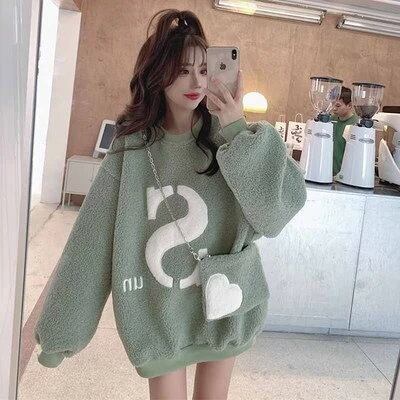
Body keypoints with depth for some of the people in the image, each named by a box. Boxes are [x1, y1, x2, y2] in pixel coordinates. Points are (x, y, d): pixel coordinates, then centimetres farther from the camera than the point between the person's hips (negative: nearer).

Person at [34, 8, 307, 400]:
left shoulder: (228, 138, -9)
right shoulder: (130, 151, -9)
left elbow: (277, 210, -18)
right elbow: (92, 243, -7)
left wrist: (241, 134, -24)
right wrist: (62, 328, -4)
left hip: (223, 305, 1)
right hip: (158, 313, -1)